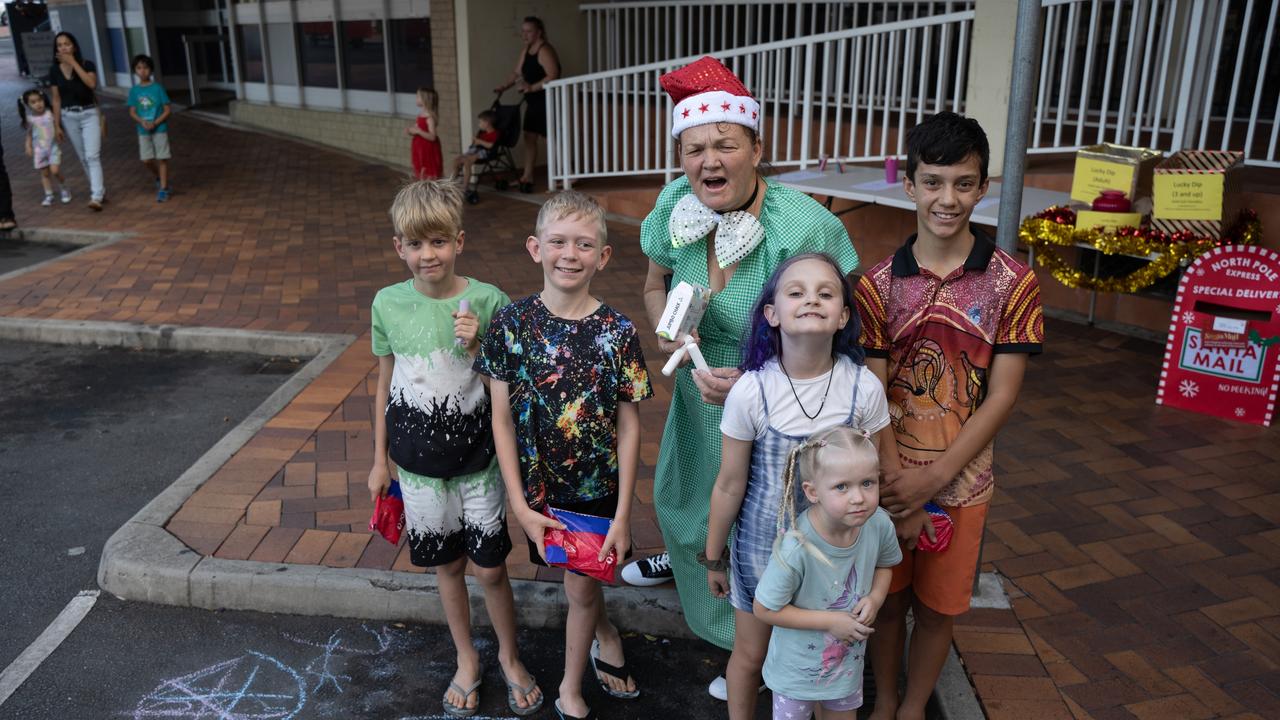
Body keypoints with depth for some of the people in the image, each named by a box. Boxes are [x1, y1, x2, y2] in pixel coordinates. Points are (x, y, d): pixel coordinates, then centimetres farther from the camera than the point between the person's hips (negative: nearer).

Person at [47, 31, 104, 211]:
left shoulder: (87, 64, -4)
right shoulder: (54, 71, 2)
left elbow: (92, 83, -25)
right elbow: (56, 99, 4)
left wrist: (73, 62, -21)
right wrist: (57, 125, 2)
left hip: (89, 114, -3)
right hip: (69, 117, 3)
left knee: (92, 156, -14)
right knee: (83, 158, 11)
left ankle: (96, 197, -20)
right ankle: (99, 188, 26)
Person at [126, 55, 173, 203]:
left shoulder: (158, 88, -6)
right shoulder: (134, 90, 2)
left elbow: (167, 110, -6)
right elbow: (132, 112, 4)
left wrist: (155, 123, -17)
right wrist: (142, 122, -15)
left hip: (160, 128, -3)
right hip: (143, 130, 3)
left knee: (162, 158, -2)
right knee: (146, 160, 4)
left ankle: (163, 189, 4)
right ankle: (159, 178, 31)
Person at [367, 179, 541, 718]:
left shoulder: (488, 301, -14)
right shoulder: (388, 304, -7)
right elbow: (386, 382, 5)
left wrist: (475, 346, -25)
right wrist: (380, 459, 9)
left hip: (478, 459, -2)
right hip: (418, 462, 2)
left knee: (490, 568, 8)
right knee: (447, 565, 17)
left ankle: (509, 656, 35)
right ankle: (467, 660, 39)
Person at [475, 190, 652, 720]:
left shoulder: (618, 332, -13)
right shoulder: (512, 323, -11)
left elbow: (629, 426, -8)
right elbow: (502, 419, -7)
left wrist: (623, 514, -9)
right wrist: (520, 504, -9)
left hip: (598, 487, -1)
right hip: (540, 486, 1)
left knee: (580, 588, 13)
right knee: (582, 585, 18)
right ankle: (605, 634, 52)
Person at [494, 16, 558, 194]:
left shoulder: (544, 51, -16)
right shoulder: (526, 50, 13)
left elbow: (553, 76, -26)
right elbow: (517, 73, 15)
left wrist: (532, 87, -30)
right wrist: (504, 87, 1)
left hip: (547, 101, -9)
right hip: (533, 102, 9)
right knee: (530, 137, 8)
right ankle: (527, 177, 13)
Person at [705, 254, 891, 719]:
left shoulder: (864, 388, -16)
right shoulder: (751, 391, -20)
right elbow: (730, 485, -9)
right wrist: (713, 558, 1)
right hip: (761, 545, -1)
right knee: (750, 654, 18)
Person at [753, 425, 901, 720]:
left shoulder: (879, 524, -22)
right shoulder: (796, 549, -37)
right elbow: (764, 609, -24)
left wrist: (875, 598, -17)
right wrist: (830, 622, -24)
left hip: (848, 659, 4)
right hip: (798, 665, -4)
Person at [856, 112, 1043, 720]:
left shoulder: (1012, 283, -8)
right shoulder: (878, 284, -5)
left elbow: (1002, 395, -9)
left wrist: (933, 477, -15)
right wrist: (896, 488, -15)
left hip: (960, 478, 0)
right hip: (889, 475, 1)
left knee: (937, 605, 14)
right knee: (886, 598, 14)